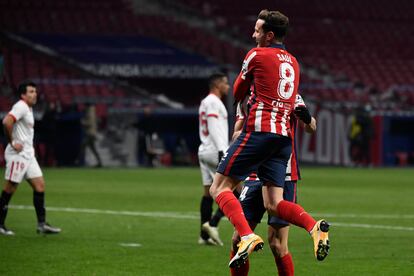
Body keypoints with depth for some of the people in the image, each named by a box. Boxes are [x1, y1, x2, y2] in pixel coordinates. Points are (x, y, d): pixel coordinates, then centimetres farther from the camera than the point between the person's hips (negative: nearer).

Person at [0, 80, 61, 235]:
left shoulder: (28, 109, 17)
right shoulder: (21, 107, -13)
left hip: (28, 155, 10)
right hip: (17, 154, -10)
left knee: (40, 185, 3)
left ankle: (42, 224, 3)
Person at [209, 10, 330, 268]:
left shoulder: (257, 55, 1)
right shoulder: (293, 62, 19)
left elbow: (238, 93, 14)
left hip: (260, 130, -7)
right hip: (285, 137, 7)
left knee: (219, 188, -3)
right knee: (273, 204, 6)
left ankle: (248, 236, -24)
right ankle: (314, 226, -19)